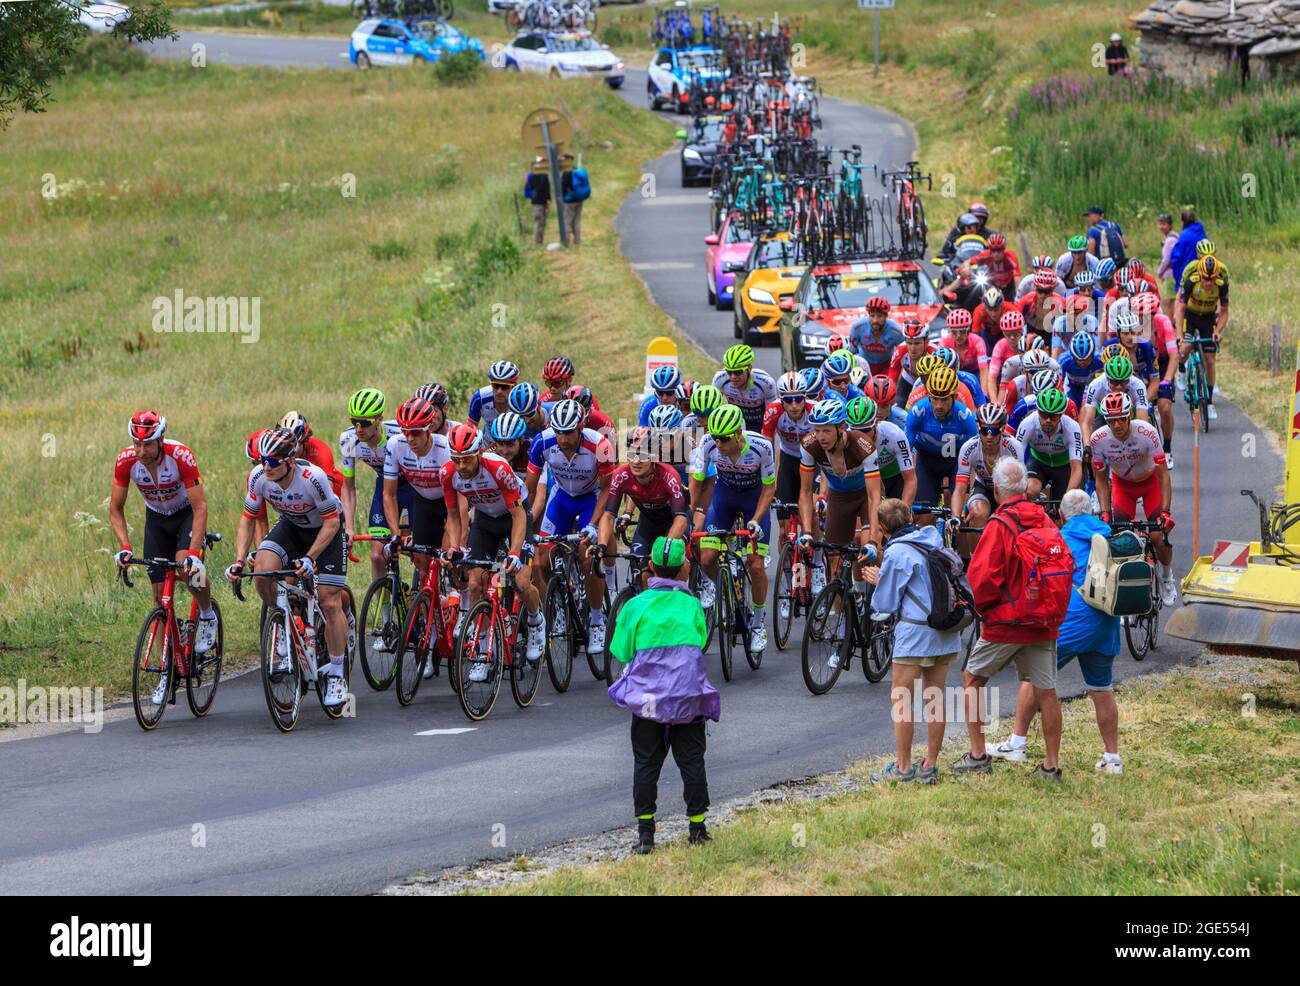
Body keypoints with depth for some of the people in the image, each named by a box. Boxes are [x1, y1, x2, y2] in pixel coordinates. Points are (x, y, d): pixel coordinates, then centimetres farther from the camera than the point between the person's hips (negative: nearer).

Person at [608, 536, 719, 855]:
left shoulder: (635, 606, -5)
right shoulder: (692, 605, -2)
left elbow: (622, 652, -1)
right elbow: (702, 643, 9)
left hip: (646, 696, -1)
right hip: (689, 697, 1)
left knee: (646, 764, 6)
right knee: (692, 762, 9)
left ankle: (645, 832, 3)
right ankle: (697, 828, 13)